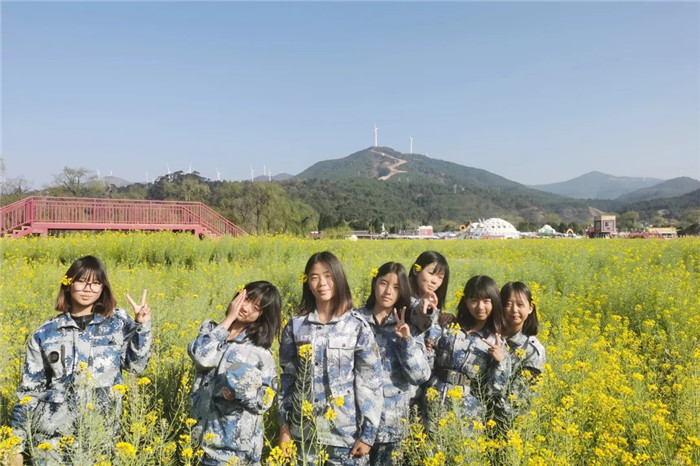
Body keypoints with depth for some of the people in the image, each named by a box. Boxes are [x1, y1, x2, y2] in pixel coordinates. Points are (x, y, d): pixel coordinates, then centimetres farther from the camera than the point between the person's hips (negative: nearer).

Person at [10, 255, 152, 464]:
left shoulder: (118, 322, 0)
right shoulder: (45, 333, 0)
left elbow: (136, 365, -6)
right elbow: (29, 390, 5)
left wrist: (142, 325, -17)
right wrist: (17, 443, 6)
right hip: (52, 438, 0)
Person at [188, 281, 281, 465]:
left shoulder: (260, 349, -3)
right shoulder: (211, 329, 4)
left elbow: (266, 400, -4)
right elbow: (200, 356, -18)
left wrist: (242, 392, -23)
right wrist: (229, 318, -12)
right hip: (208, 434, 2)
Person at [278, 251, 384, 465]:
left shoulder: (357, 325, -6)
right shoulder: (295, 326, 1)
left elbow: (371, 381, -5)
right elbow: (287, 378, 7)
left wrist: (368, 433, -7)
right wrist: (284, 425, 5)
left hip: (346, 433, -2)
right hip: (304, 432, 2)